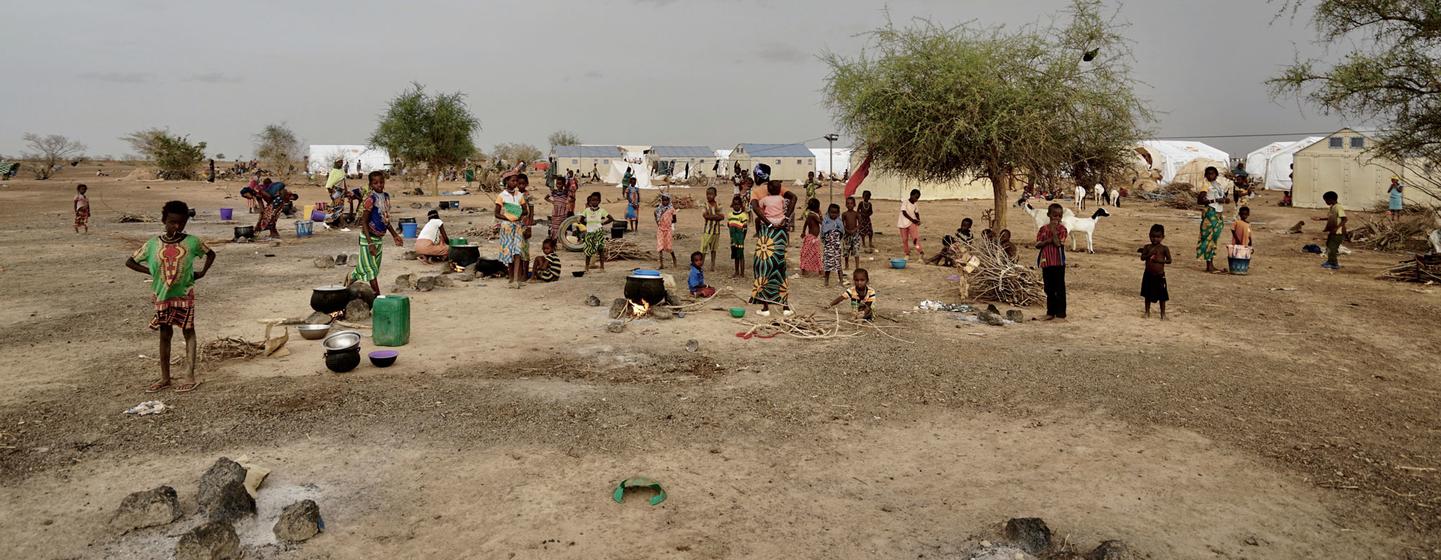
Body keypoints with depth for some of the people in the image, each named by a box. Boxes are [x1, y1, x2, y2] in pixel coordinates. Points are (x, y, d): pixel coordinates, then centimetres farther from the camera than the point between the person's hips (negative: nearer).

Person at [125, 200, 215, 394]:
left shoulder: (192, 242, -6)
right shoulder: (153, 244, -3)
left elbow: (210, 253, 11)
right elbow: (130, 262, 6)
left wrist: (202, 272, 0)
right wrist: (152, 272, -3)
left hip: (184, 294, -2)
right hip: (162, 296, 2)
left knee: (188, 331, 3)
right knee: (165, 334, 8)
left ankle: (190, 376, 3)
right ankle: (164, 378, 16)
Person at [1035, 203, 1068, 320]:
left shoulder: (1062, 229, -4)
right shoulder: (1043, 229, 6)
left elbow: (1058, 243, -17)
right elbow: (1037, 244, 0)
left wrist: (1053, 230, -16)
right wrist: (1048, 241, -16)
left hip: (1058, 263, -4)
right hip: (1046, 262, 4)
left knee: (1060, 288, 0)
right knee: (1049, 289, 11)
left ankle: (1060, 312, 6)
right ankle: (1050, 312, 20)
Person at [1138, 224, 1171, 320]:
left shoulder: (1164, 249, -4)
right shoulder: (1147, 247, 1)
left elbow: (1169, 260, -5)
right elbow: (1142, 258, -7)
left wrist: (1160, 260, -20)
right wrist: (1149, 253, -21)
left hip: (1160, 276, -2)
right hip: (1148, 275, 2)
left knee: (1161, 296, 5)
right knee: (1147, 294, 11)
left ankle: (1163, 313, 17)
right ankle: (1147, 312, 24)